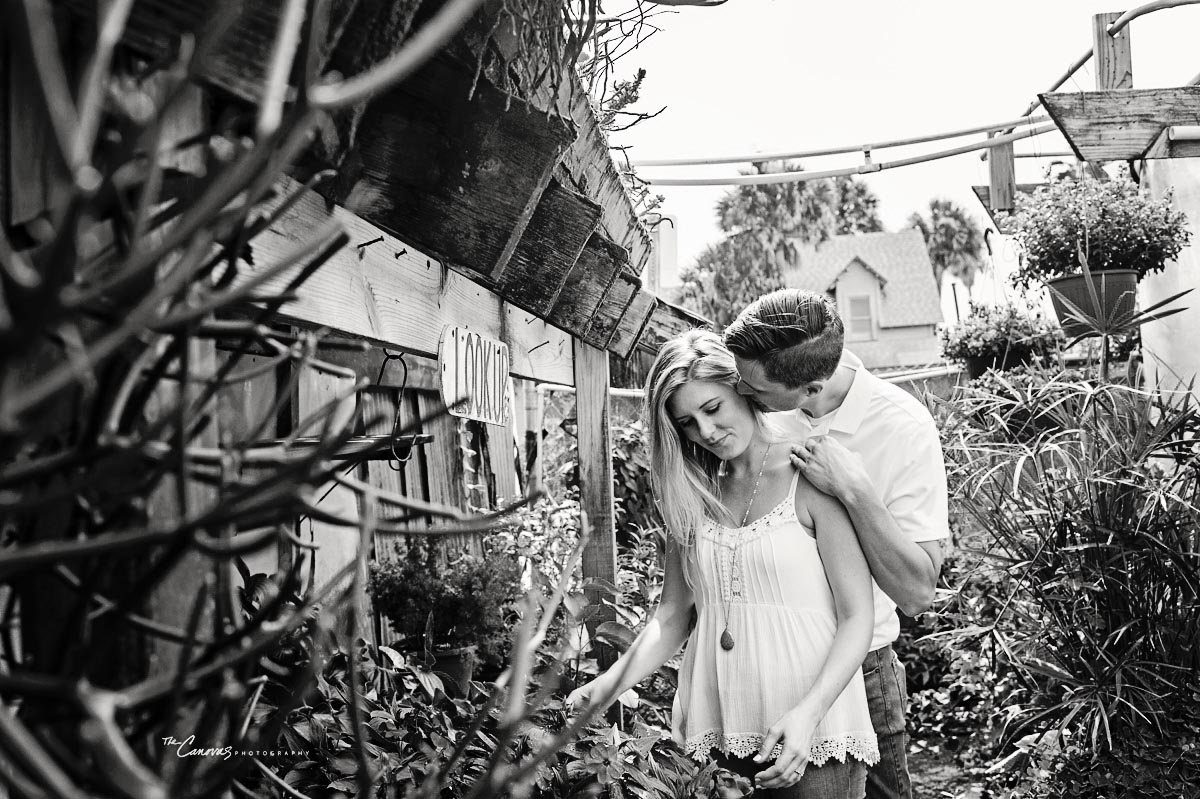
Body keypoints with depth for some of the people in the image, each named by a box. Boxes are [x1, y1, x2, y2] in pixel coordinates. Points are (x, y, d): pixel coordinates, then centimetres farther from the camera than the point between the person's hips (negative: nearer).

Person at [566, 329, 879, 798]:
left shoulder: (809, 482, -6)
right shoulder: (691, 499, 7)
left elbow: (856, 618, -9)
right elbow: (673, 616, 8)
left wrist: (808, 713, -22)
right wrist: (611, 683, -8)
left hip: (814, 734, -3)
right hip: (724, 732, 3)